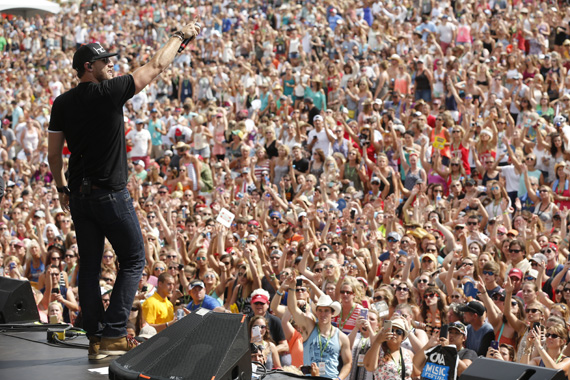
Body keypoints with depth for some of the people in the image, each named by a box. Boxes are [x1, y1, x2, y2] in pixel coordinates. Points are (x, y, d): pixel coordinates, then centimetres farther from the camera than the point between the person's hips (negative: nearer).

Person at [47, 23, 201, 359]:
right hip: (110, 193, -6)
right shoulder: (109, 92, -13)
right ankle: (114, 334, -3)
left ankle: (96, 339, 13)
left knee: (89, 266, 11)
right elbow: (156, 67, -4)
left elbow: (54, 154, 7)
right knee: (133, 261, 5)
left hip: (79, 194, 6)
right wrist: (181, 36, 8)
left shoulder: (63, 103, 3)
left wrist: (63, 188, 22)